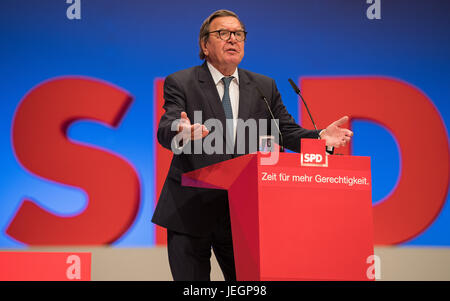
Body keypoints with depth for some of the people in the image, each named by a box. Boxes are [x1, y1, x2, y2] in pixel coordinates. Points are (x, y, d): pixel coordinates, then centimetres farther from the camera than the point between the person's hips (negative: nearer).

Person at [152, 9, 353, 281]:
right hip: (190, 211, -3)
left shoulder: (264, 87, 11)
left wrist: (321, 138, -16)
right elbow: (165, 130, -16)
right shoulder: (180, 83, -1)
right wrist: (181, 133, -42)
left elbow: (288, 132, 6)